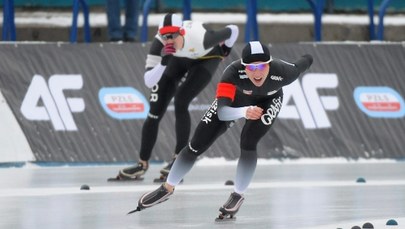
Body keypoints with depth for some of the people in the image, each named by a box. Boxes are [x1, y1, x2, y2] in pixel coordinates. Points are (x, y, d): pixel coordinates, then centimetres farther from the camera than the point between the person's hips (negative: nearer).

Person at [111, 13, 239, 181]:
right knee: (156, 109, -2)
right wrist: (164, 60, -52)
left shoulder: (200, 37, -41)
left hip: (207, 58, -3)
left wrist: (224, 52, -3)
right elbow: (149, 81, -35)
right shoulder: (160, 43, -34)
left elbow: (233, 30, -23)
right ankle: (143, 164, 11)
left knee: (180, 102, -22)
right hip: (180, 59, 3)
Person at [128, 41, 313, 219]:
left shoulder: (282, 72, -38)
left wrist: (307, 59, 11)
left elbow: (305, 62, -14)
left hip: (267, 102, 0)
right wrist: (245, 112, -71)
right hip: (235, 99, 0)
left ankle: (238, 196, -2)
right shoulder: (234, 72, -43)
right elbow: (222, 112, -51)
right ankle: (167, 188, 21)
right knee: (197, 145, 0)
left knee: (248, 142, -25)